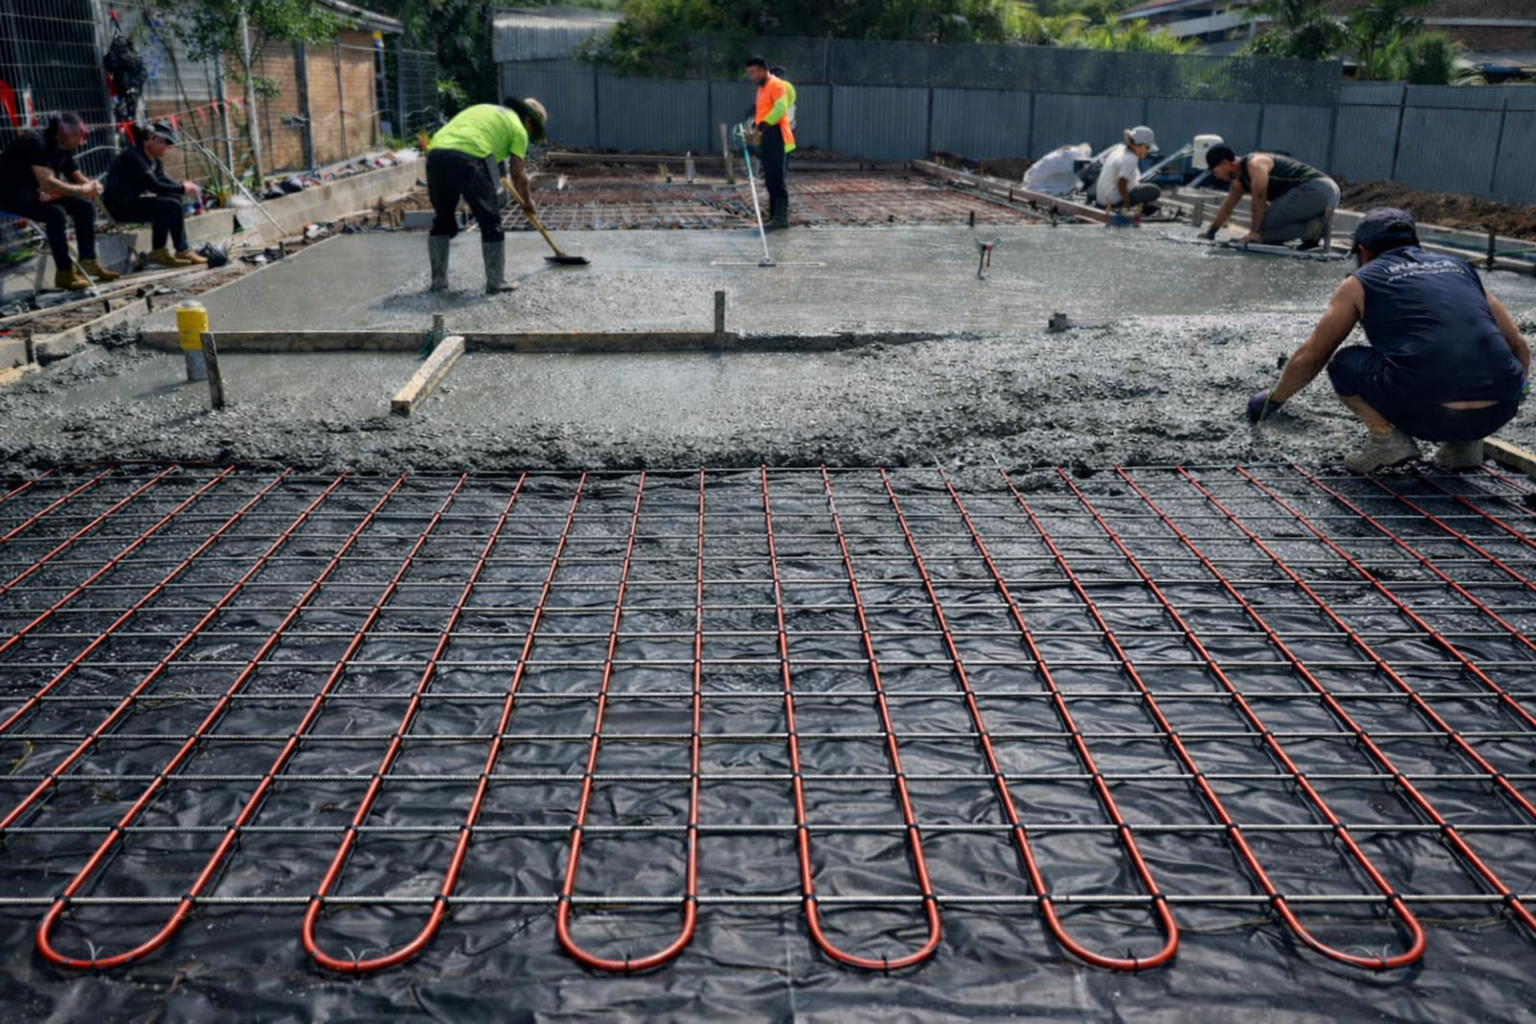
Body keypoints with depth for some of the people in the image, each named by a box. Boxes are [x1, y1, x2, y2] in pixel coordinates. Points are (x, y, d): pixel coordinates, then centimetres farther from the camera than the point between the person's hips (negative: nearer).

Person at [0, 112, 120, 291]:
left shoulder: (64, 149, 3)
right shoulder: (36, 143, -24)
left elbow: (77, 178, 7)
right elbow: (47, 183, -33)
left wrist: (91, 186, -17)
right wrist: (82, 189, -25)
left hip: (38, 192, 9)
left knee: (84, 207, -5)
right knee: (56, 213, -31)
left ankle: (88, 263, -4)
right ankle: (64, 273, -24)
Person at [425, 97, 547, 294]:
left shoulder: (483, 108, 33)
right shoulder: (518, 127, 14)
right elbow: (517, 174, 10)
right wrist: (528, 202, 26)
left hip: (436, 154, 6)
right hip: (468, 159, -6)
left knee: (442, 219, 21)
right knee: (490, 221, 9)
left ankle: (438, 280, 24)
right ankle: (496, 282, 12)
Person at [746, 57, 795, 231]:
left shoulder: (776, 85, -7)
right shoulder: (761, 88, 21)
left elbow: (780, 108, -24)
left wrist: (763, 124, -33)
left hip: (776, 136, -9)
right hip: (766, 138, 9)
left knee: (776, 178, -13)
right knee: (770, 180, 9)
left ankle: (781, 217, -14)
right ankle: (774, 216, 12)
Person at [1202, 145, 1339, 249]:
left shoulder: (1255, 164, -11)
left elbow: (1259, 198, -21)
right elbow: (1227, 207, 34)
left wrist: (1255, 232, -22)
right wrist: (1211, 231, 41)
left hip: (1317, 189, -10)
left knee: (1263, 223, -15)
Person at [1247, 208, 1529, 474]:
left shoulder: (1361, 282, 15)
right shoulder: (1459, 268, 25)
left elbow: (1310, 358, 22)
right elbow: (1519, 346, 28)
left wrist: (1274, 398, 39)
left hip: (1426, 413, -4)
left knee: (1344, 364, 20)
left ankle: (1387, 436, 1)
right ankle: (1465, 443, 18)